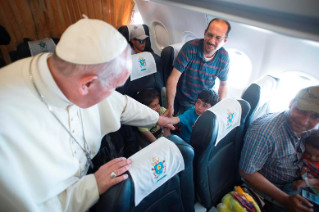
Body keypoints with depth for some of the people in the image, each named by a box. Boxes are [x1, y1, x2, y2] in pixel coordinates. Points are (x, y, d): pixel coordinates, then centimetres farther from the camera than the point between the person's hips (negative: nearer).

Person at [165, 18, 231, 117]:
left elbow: (223, 84, 1)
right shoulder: (190, 47, -24)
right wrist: (170, 107, -30)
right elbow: (173, 78, -26)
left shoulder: (224, 58, -14)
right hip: (181, 102, -2)